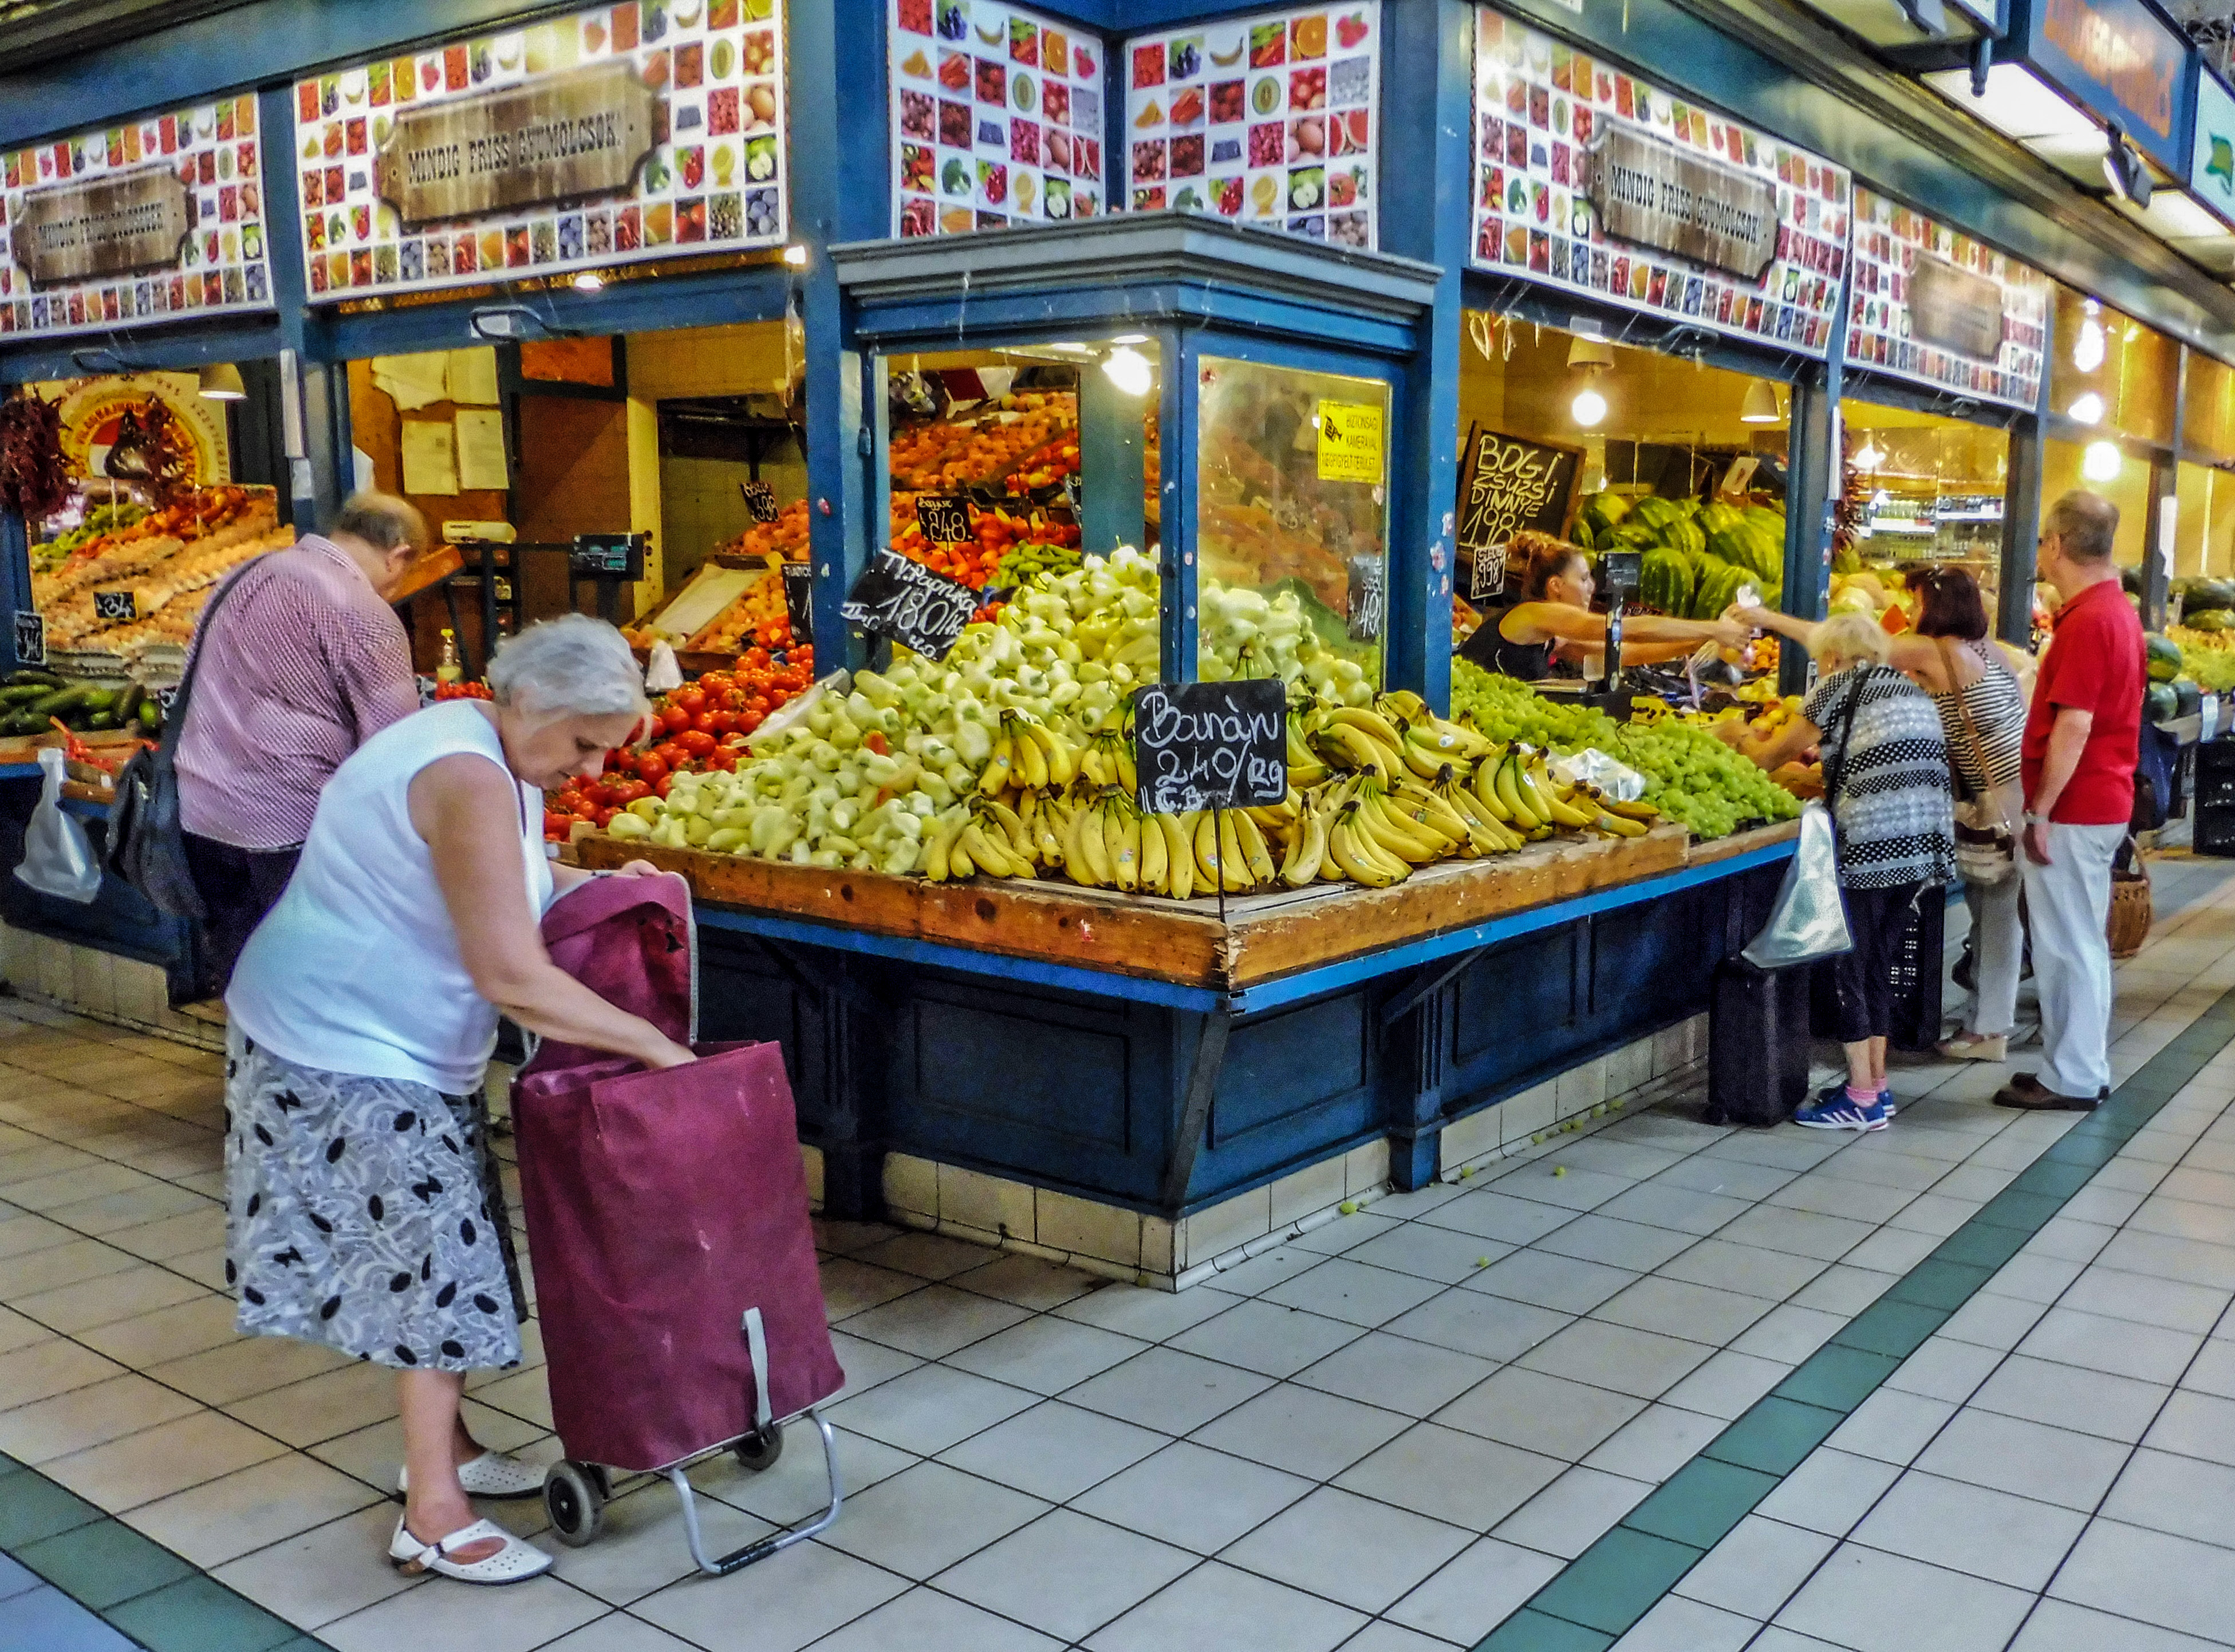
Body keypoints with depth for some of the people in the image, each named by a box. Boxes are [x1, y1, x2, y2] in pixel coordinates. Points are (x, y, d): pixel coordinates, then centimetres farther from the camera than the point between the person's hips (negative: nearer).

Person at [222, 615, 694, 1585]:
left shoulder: (495, 759, 4)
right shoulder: (467, 779, -28)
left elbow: (493, 876, 21)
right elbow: (514, 977, -30)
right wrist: (654, 1047, -25)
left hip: (393, 1043, 10)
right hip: (345, 1052, -10)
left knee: (443, 1255, 16)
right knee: (438, 1264, -5)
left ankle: (444, 1448, 31)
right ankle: (433, 1523, 5)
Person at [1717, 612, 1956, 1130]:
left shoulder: (1841, 686, -1)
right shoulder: (1911, 690, 21)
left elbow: (1772, 755, 7)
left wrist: (1739, 737, 26)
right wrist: (1818, 771, 30)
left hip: (1872, 847, -8)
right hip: (1925, 848, 8)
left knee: (1848, 966, 1)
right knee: (1878, 965, 17)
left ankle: (1862, 1099, 4)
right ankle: (1876, 1085, 22)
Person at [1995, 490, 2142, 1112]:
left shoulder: (2086, 621, -19)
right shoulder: (2117, 611, 12)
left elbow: (2072, 728, -23)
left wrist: (2040, 812, -18)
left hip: (2073, 809, -10)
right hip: (2105, 801, 10)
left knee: (2067, 945, -1)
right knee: (2082, 942, 16)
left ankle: (2071, 1079, 7)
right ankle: (2083, 1067, 25)